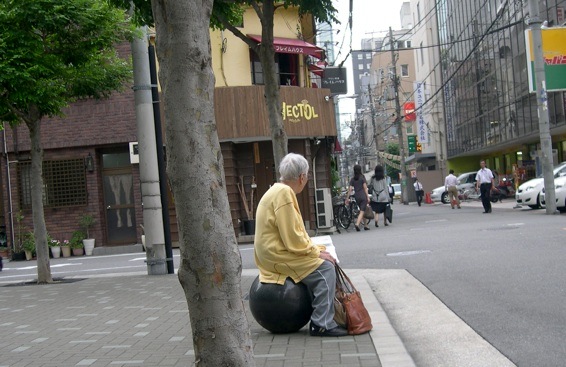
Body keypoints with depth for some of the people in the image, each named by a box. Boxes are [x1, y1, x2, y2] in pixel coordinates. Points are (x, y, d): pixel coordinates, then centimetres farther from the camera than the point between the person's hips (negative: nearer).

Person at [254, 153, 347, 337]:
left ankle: (327, 315, 16)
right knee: (325, 269, -16)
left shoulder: (279, 190, 13)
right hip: (277, 255, -11)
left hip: (276, 251, 11)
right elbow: (292, 238, -23)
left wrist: (316, 248, 10)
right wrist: (316, 252, -11)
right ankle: (322, 324, -13)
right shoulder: (284, 193, -19)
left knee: (327, 262, 12)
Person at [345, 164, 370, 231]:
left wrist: (347, 198, 5)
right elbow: (365, 188, -7)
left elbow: (350, 189, 1)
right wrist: (368, 197, -6)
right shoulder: (362, 178, -5)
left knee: (362, 211, 17)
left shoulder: (352, 179, 6)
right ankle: (357, 224, -25)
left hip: (357, 196, 5)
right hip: (363, 196, -5)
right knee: (362, 211, -7)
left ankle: (365, 225, 21)